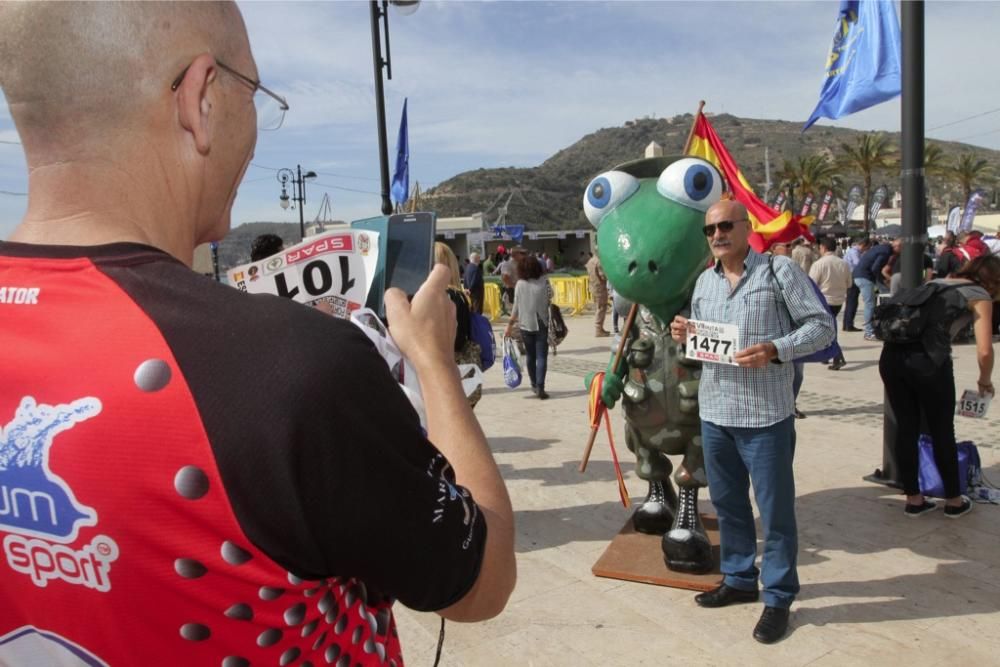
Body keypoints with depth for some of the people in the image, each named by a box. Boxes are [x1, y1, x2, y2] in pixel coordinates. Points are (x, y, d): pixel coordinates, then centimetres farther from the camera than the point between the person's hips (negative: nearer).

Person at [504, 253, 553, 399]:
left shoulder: (520, 284, -5)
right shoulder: (544, 282, -6)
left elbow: (516, 306, -3)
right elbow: (550, 301, -1)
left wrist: (510, 324, 5)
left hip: (525, 325, 2)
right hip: (542, 324, -2)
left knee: (530, 355, 17)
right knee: (541, 356, 0)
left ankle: (534, 385, 27)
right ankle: (540, 387, -10)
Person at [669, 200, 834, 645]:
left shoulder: (780, 270, -6)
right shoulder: (704, 281, 11)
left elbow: (822, 325, -8)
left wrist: (776, 350, -22)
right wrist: (683, 336, -3)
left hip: (765, 414, -6)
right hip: (713, 412, 6)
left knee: (775, 508, 5)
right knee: (727, 502, 17)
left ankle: (778, 597, 21)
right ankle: (739, 578, 35)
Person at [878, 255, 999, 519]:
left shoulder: (936, 283, 28)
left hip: (892, 353, 5)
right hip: (928, 358, -5)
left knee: (906, 428, 16)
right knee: (942, 432, 13)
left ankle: (913, 499, 26)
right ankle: (954, 501, 29)